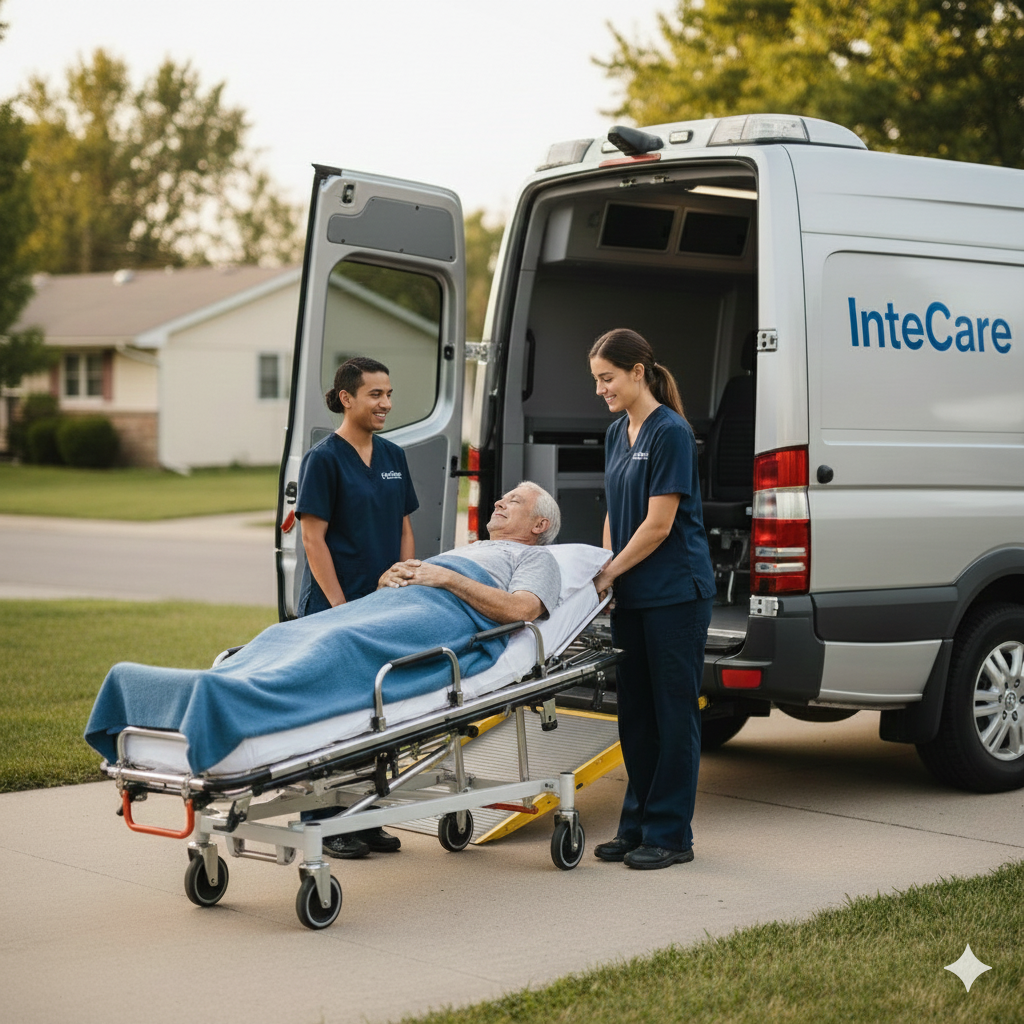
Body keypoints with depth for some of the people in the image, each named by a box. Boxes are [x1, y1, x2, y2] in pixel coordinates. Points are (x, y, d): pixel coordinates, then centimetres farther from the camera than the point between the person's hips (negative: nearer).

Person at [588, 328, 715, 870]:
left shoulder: (671, 433, -14)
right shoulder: (617, 433, 11)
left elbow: (658, 524, -17)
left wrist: (609, 573, -10)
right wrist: (604, 576, 7)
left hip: (675, 595, -8)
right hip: (633, 596, 8)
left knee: (674, 712, -1)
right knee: (635, 713, 12)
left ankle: (670, 834, 6)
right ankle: (638, 825, 20)